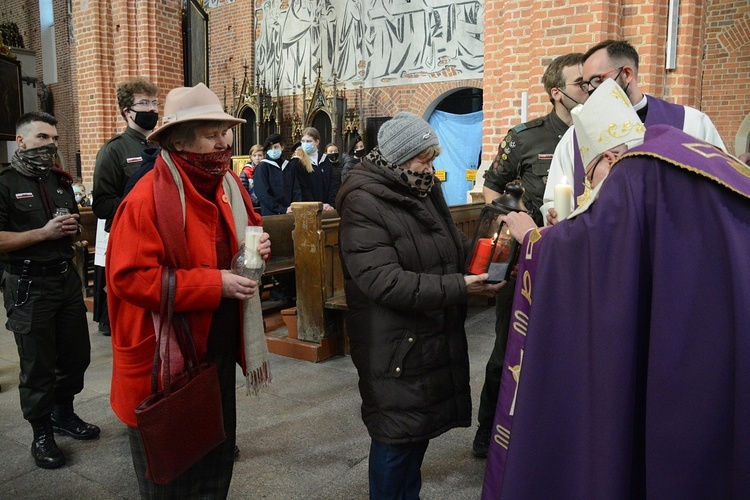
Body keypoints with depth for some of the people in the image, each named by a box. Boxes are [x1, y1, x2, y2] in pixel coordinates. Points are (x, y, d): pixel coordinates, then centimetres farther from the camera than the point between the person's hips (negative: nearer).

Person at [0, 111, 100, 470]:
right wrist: (44, 232, -20)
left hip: (67, 277, 7)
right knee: (37, 363, 4)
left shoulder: (62, 181, 12)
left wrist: (73, 227, -1)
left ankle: (64, 413, 34)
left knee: (76, 353, 14)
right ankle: (41, 433, 19)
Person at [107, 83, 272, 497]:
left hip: (220, 349, 7)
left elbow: (248, 230, 20)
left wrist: (257, 248, -5)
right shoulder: (147, 199, -22)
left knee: (218, 453, 24)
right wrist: (214, 285, -26)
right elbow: (129, 277, -26)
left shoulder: (229, 185, 3)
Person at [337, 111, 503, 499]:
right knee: (395, 436, 5)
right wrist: (459, 287, -27)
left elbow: (451, 247, 17)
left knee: (421, 427, 20)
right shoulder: (363, 204, -18)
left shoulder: (425, 189, 8)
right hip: (394, 347, -8)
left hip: (435, 337, 8)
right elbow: (386, 282, -27)